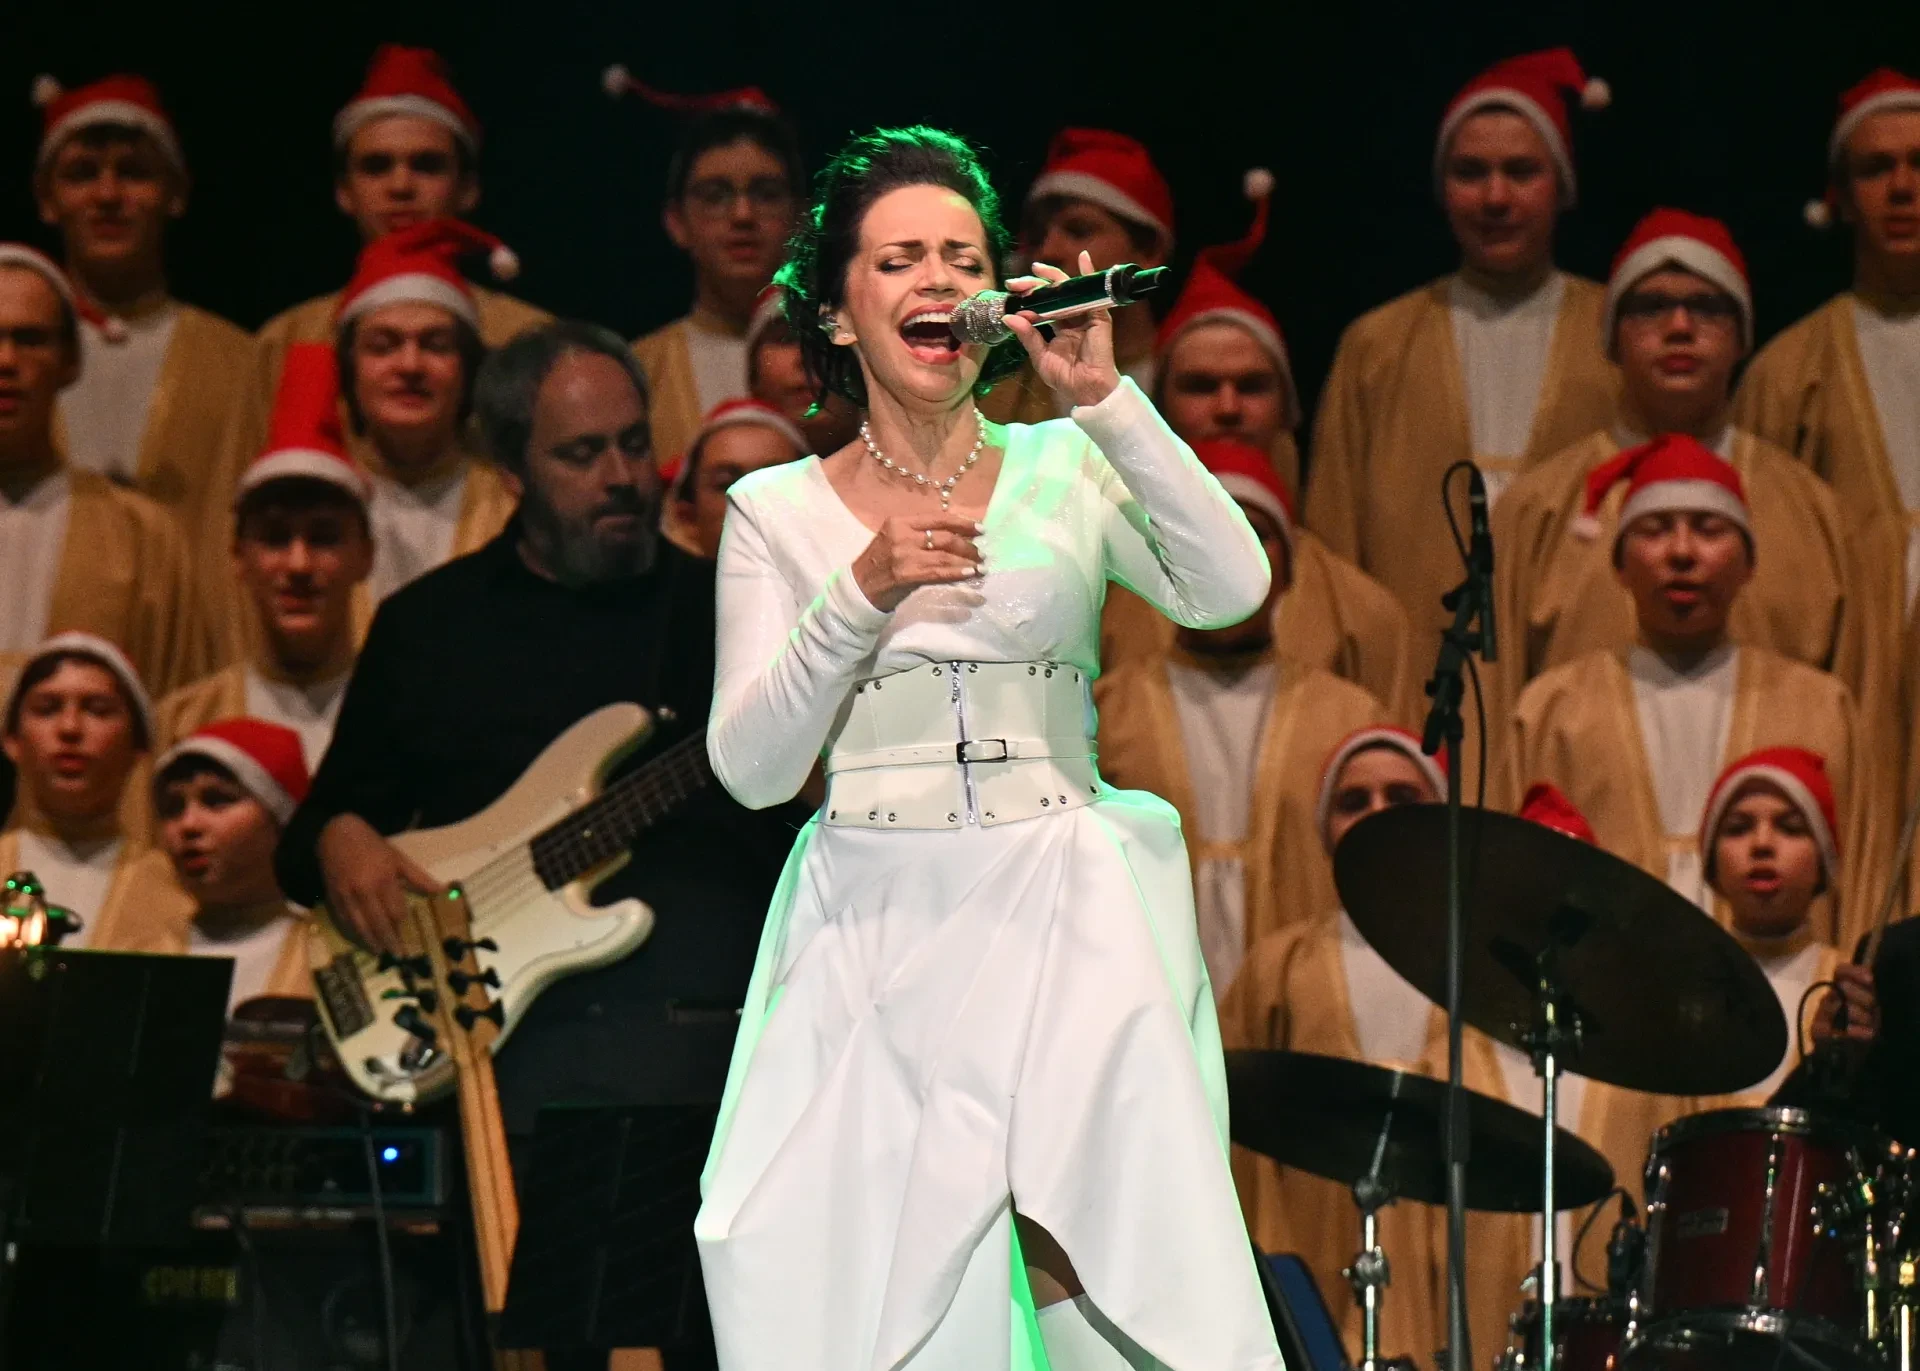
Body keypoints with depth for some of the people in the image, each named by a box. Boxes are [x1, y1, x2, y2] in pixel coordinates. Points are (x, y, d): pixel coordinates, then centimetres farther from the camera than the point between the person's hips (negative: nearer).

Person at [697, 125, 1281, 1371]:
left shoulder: (1067, 473, 9)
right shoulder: (779, 512, 9)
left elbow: (1231, 591, -9)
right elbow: (751, 767, 0)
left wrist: (1103, 399, -14)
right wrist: (862, 594, -13)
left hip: (1062, 934, 0)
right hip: (874, 934, 0)